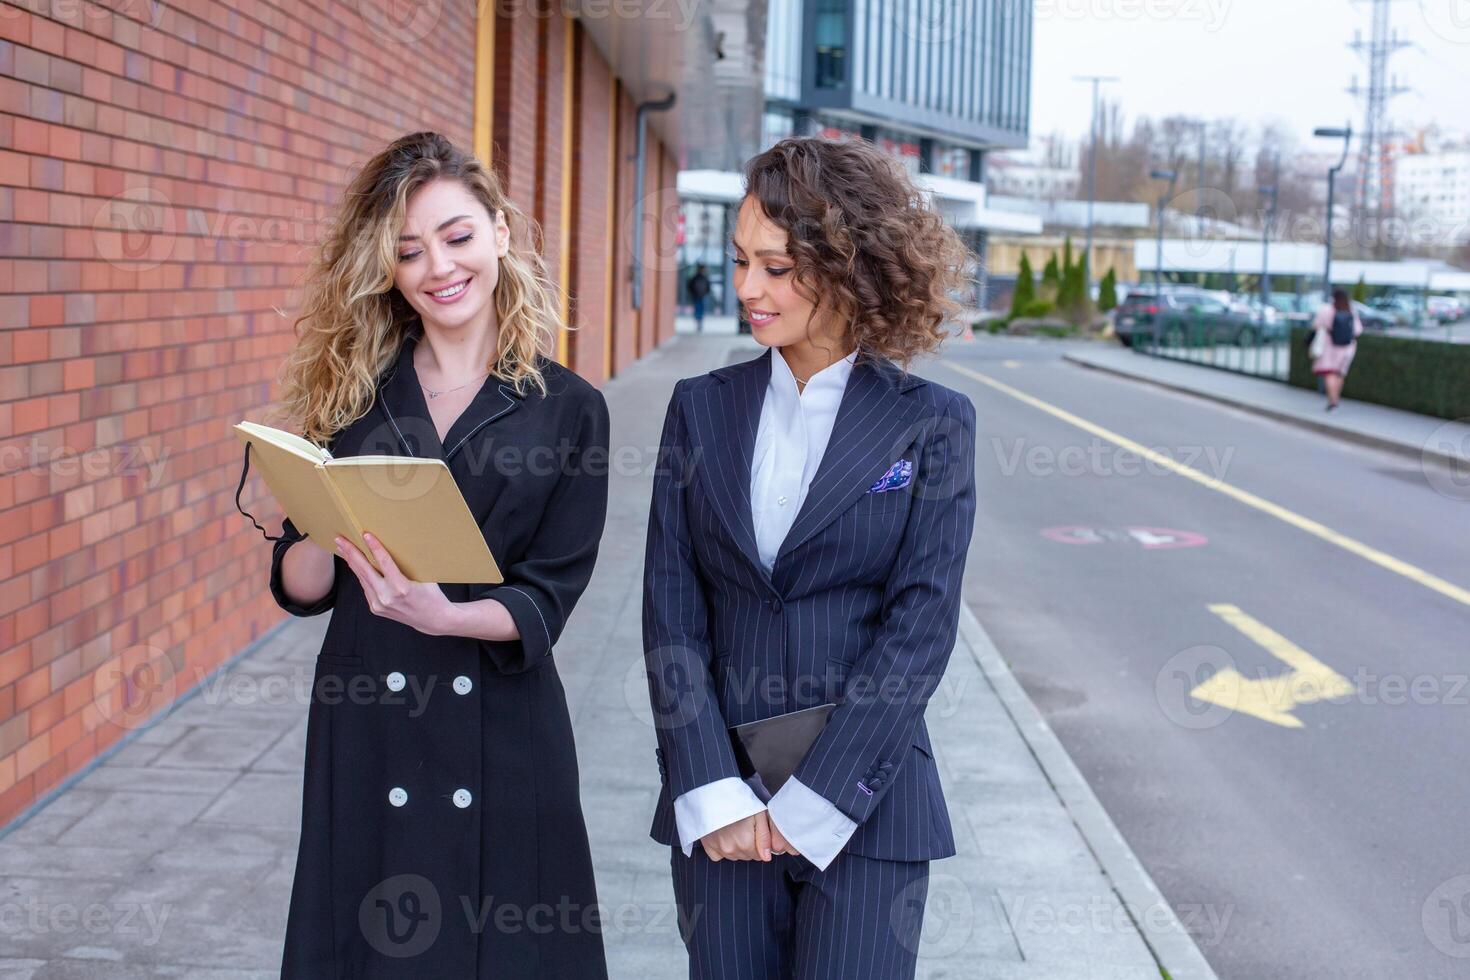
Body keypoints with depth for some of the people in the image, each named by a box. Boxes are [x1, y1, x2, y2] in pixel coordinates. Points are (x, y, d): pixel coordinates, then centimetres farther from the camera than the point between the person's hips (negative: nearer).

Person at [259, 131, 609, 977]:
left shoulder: (567, 409, -2)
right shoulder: (352, 394, 4)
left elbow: (547, 601, -6)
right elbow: (298, 588, 4)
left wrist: (444, 614, -25)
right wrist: (329, 536, -18)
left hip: (503, 736, -2)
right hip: (365, 728, 2)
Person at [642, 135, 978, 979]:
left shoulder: (932, 423, -2)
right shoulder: (702, 407, 5)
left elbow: (922, 624, -8)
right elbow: (671, 609, 1)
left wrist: (811, 803, -12)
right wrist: (712, 791, -9)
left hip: (864, 805, -2)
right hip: (718, 800, 3)